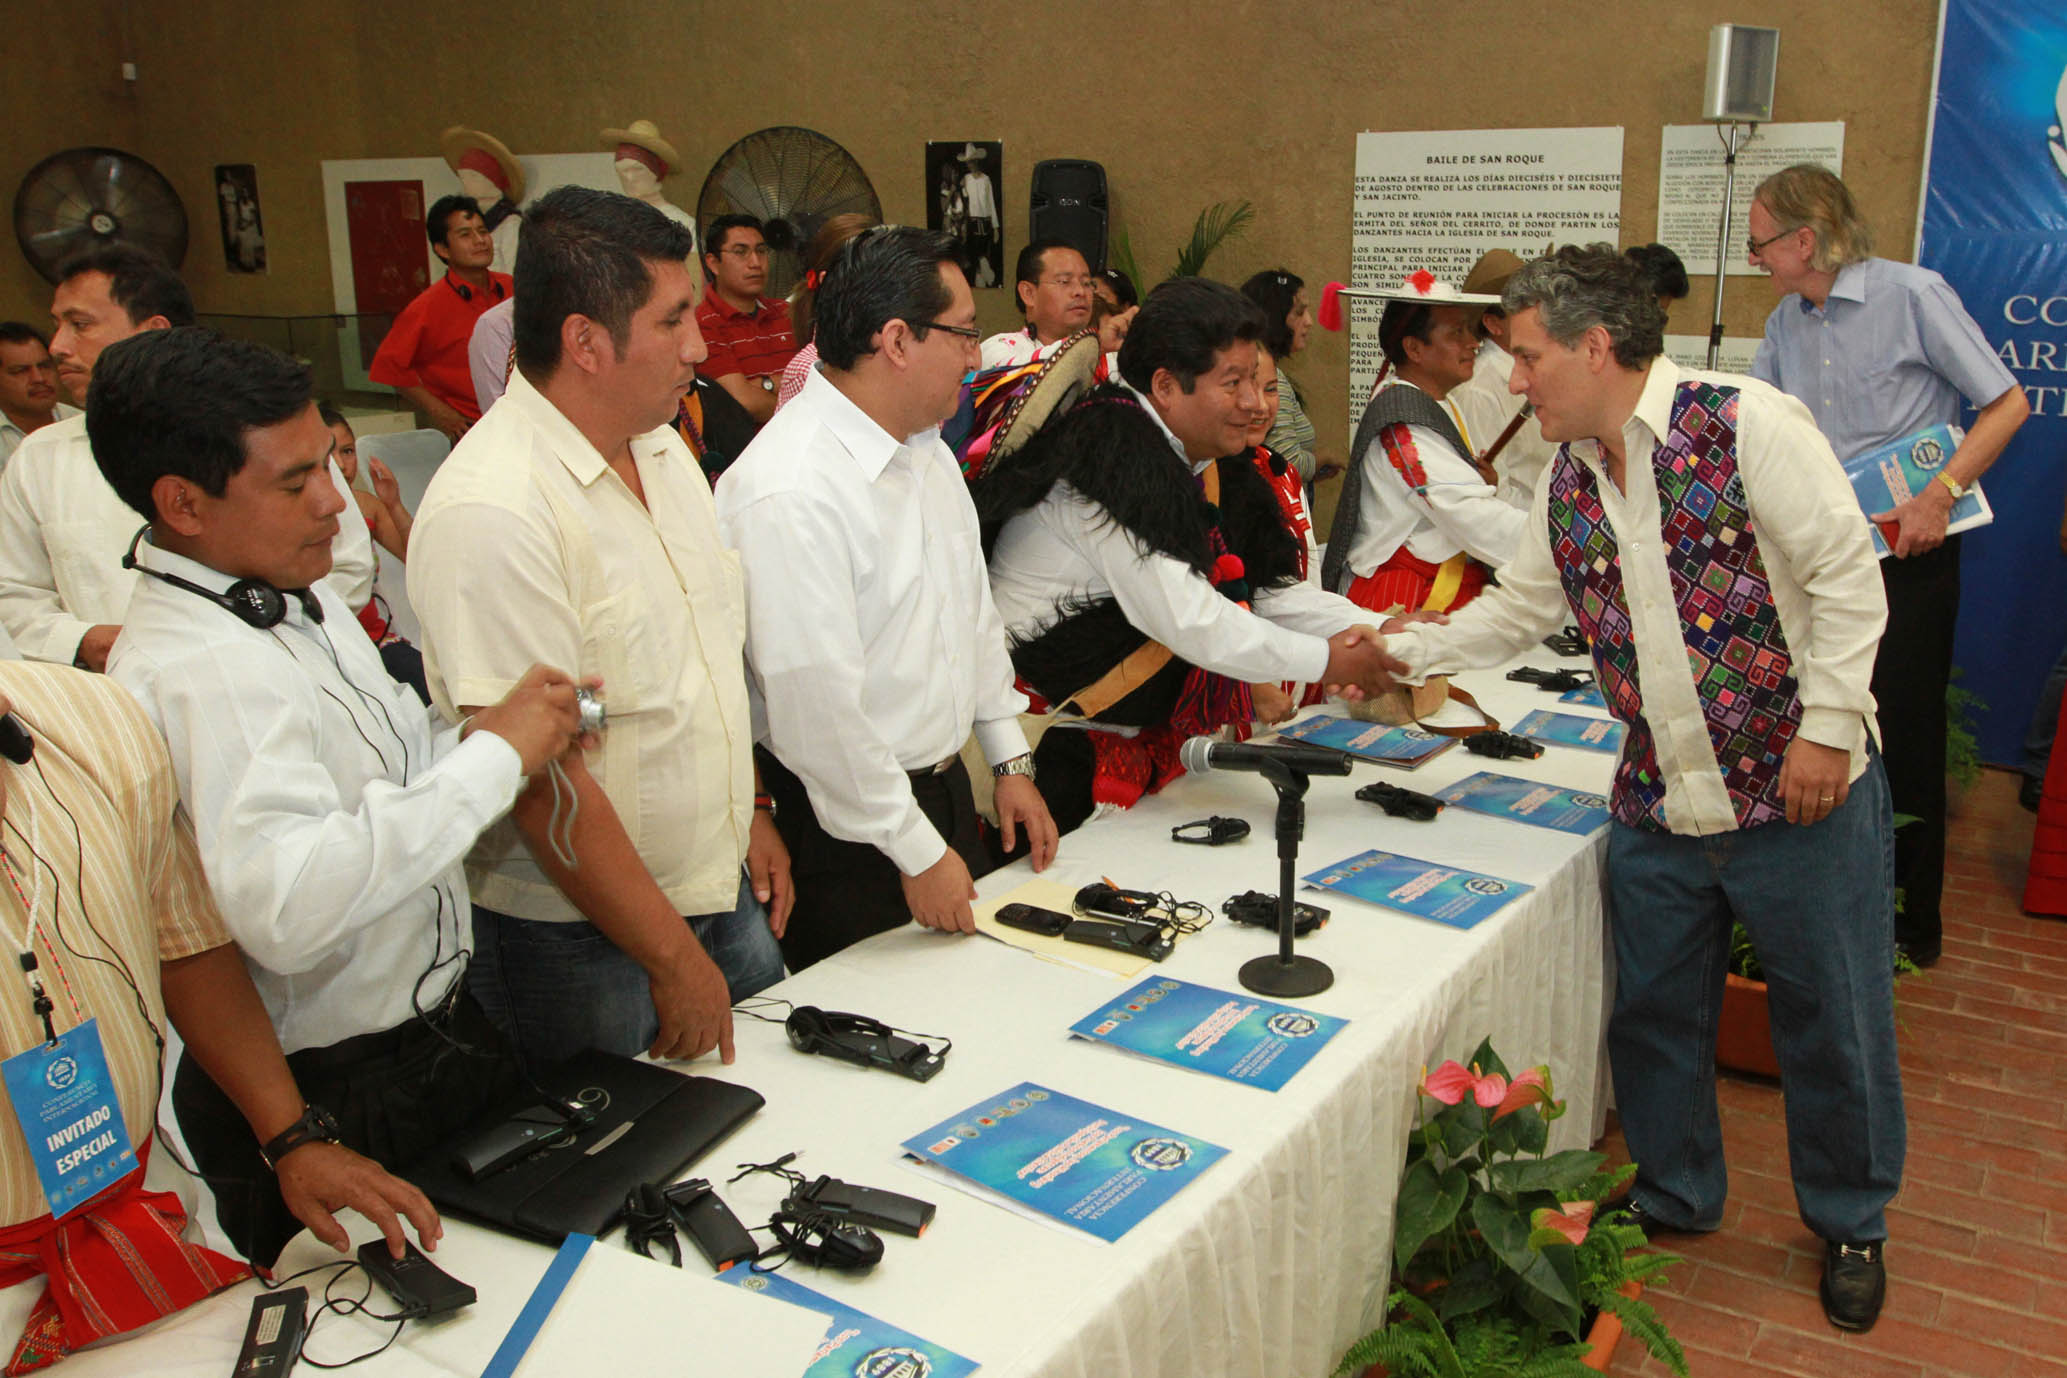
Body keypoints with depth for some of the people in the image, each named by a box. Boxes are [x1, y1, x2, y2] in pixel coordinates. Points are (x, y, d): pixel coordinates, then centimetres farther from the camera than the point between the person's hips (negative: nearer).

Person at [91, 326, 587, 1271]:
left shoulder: (293, 593, 6)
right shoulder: (195, 669, -27)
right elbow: (287, 908, -40)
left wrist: (507, 738, -4)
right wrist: (491, 758, -33)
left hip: (436, 1029, 9)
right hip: (335, 1108, -9)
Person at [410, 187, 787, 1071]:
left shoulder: (661, 448, 5)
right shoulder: (492, 512, -24)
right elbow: (541, 775, -25)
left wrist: (750, 813, 14)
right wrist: (673, 958, -20)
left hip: (721, 892, 8)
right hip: (582, 937, -8)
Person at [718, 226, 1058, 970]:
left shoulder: (926, 450, 7)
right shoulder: (791, 494, -25)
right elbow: (816, 704, -25)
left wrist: (1010, 761, 14)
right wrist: (917, 852, -18)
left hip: (944, 787, 9)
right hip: (852, 829, -8)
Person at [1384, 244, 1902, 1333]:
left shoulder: (1745, 423, -14)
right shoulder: (1568, 479, 6)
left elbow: (1847, 579, -15)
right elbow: (1518, 609, 14)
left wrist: (1826, 726, -17)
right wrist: (1403, 651, 7)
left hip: (1800, 794, -5)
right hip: (1657, 808, 6)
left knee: (1831, 1022, 10)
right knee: (1652, 1012, 15)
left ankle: (1850, 1224, 34)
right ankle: (1673, 1197, 39)